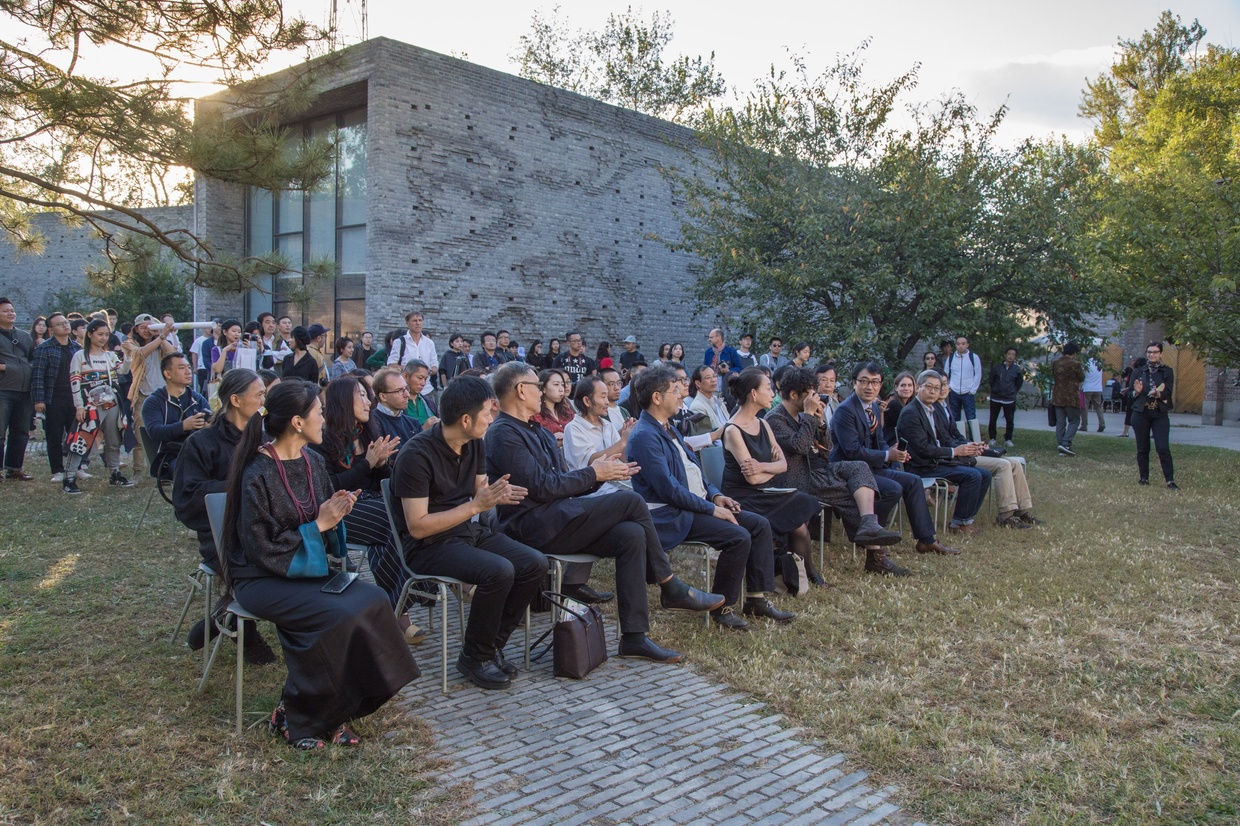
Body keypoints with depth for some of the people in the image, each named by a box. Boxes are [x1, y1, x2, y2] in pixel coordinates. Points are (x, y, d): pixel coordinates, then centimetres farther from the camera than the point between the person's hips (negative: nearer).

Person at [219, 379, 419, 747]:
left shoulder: (313, 461, 5)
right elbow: (263, 548, -18)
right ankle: (296, 717, -8)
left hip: (308, 567, 7)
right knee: (341, 616, -29)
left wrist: (336, 514, -8)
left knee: (374, 601, -18)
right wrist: (319, 525, -17)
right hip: (262, 578, -7)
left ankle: (335, 709, -7)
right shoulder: (258, 475, -17)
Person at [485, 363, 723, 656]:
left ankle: (634, 637, -12)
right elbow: (539, 487, -18)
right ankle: (671, 588, -2)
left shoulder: (536, 431, 22)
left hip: (555, 520, 9)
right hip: (534, 526, -9)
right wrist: (593, 473, -8)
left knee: (632, 535, -15)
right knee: (631, 501, -17)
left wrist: (601, 473, 4)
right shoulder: (504, 434, -9)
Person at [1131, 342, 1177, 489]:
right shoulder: (1138, 371, 9)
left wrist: (1158, 394, -24)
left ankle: (1170, 480, -8)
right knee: (1142, 448, 5)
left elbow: (1168, 393, -4)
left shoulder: (1167, 372, 5)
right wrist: (1137, 391, -14)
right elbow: (1130, 394, 9)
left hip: (1160, 415, -2)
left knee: (1163, 447, -10)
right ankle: (1144, 477, 15)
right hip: (1141, 414, 2)